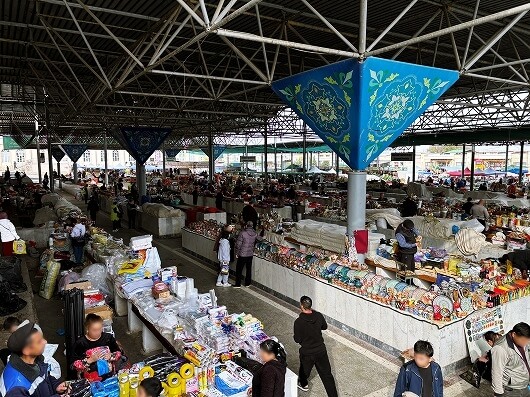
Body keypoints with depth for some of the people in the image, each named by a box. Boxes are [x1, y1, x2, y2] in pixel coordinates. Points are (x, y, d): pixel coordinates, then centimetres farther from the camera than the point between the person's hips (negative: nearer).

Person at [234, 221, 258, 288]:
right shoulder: (255, 234, -3)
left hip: (242, 254, -4)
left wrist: (237, 253, -4)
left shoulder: (242, 233, -16)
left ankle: (238, 284, 11)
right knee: (249, 269, 16)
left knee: (239, 269, 7)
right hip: (250, 254, 4)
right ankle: (247, 283, 24)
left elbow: (238, 244, -13)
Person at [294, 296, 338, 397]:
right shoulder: (319, 316, -13)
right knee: (327, 374, 12)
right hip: (321, 350, 2)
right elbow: (324, 327, 7)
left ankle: (303, 384, 53)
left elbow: (297, 340, -16)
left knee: (304, 369, 27)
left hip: (307, 352, -2)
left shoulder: (298, 322, -25)